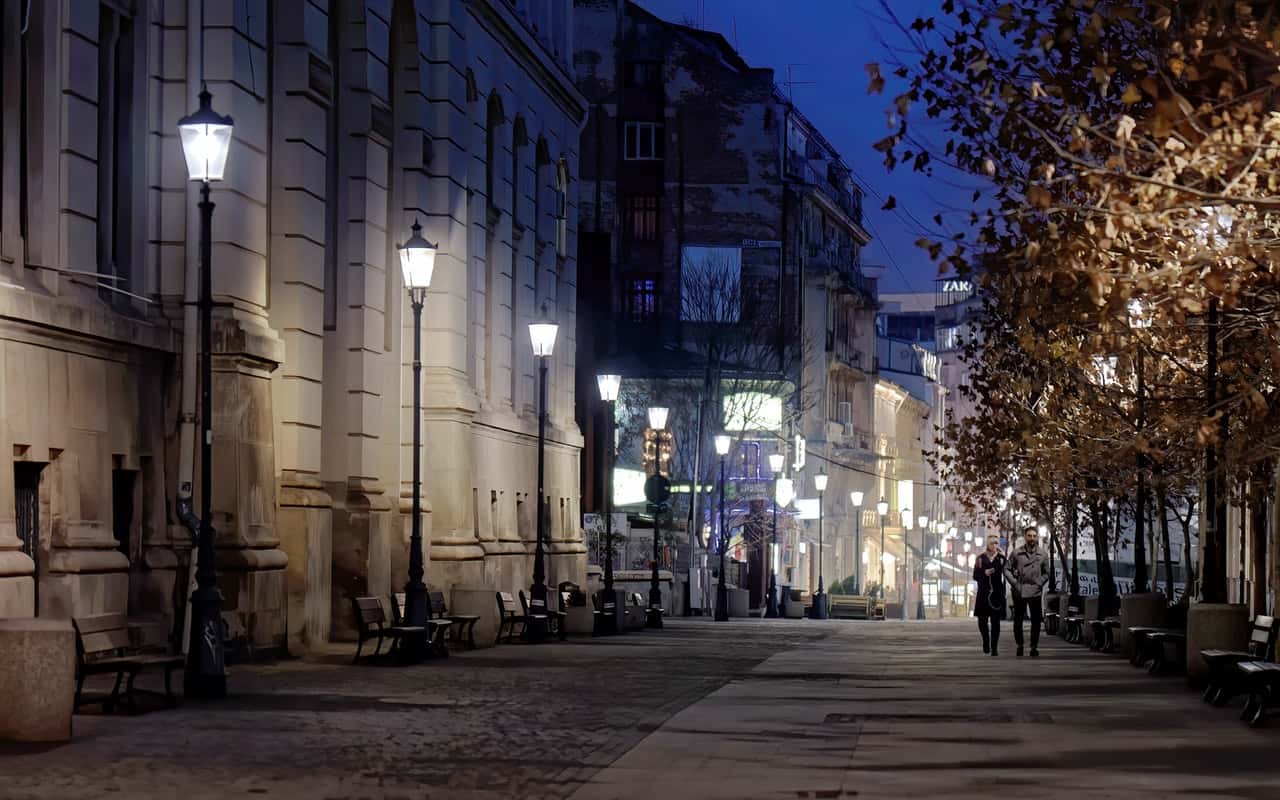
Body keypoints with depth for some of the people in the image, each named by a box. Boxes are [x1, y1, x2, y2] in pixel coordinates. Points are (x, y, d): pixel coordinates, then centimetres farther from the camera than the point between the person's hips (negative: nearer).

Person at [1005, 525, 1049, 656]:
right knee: (1018, 620, 6)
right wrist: (1014, 582, -6)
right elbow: (1007, 569, 5)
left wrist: (1040, 583, 0)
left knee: (1036, 621, -2)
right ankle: (1019, 645, 20)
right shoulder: (1016, 553, 0)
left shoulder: (1042, 555, 5)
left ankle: (1034, 647, 5)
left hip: (1035, 591, 1)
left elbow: (1046, 573, 14)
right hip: (1019, 592, -1)